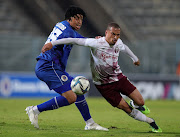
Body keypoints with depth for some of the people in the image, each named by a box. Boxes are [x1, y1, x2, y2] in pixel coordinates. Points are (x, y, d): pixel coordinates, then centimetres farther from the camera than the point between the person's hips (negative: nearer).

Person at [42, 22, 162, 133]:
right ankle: (150, 122, 15)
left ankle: (136, 106, 36)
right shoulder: (97, 44, -26)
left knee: (140, 102, -2)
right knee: (126, 108, -6)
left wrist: (134, 58, 39)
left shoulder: (118, 43, -5)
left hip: (119, 78, 5)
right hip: (105, 85, -5)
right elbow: (75, 40, -26)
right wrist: (52, 43, -30)